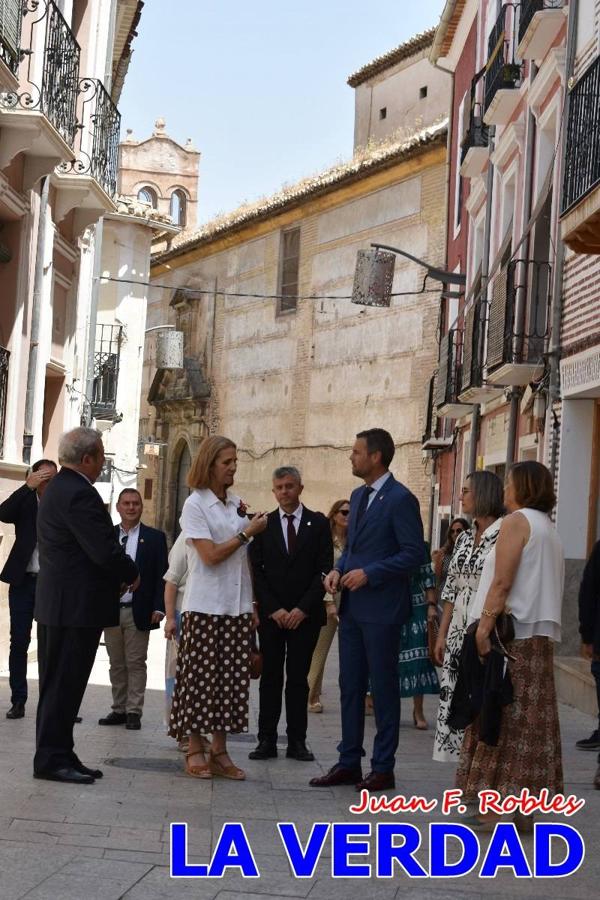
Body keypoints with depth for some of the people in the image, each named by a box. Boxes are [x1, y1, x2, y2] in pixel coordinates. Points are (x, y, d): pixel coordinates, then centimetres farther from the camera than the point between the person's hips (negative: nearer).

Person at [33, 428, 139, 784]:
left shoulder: (57, 488, 14)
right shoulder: (80, 493, -19)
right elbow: (105, 551, -23)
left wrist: (119, 575, 12)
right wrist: (132, 575, -4)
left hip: (58, 603, 10)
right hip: (77, 606, -10)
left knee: (61, 684, 13)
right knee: (64, 684, -5)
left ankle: (58, 755, 19)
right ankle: (52, 759, -1)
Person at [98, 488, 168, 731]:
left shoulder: (155, 537, 2)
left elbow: (162, 575, -1)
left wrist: (159, 607, -9)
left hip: (138, 612, -2)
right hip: (110, 610, 2)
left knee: (136, 663, 0)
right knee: (116, 664, 9)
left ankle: (134, 712, 4)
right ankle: (119, 709, 16)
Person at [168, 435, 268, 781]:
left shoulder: (237, 503, 12)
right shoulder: (196, 504, -6)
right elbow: (210, 555, -14)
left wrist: (253, 605, 13)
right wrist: (248, 532, -10)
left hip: (237, 607, 6)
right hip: (205, 606, -6)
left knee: (232, 678, 4)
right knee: (200, 678, -1)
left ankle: (220, 750, 9)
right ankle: (196, 749, 6)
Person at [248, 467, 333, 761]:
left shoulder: (318, 523, 4)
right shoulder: (263, 525, 6)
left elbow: (325, 569, -1)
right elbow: (256, 570, 2)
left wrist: (303, 608, -9)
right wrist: (274, 609, -7)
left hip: (305, 614, -1)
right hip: (271, 614, 1)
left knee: (298, 679, 2)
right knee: (270, 678, 2)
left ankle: (297, 742, 6)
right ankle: (267, 741, 4)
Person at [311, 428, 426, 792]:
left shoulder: (400, 499, -13)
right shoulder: (359, 496, 14)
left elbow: (414, 554, -16)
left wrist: (369, 573, -19)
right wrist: (339, 569, 3)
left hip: (381, 610, -8)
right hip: (353, 608, 8)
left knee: (384, 687, 1)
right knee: (350, 686, 12)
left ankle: (383, 768, 9)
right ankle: (349, 762, 20)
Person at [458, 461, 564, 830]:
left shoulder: (517, 521, -8)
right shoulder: (550, 529, 18)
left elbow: (501, 583, -17)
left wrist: (484, 628, -19)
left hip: (511, 634, -8)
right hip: (540, 637, 8)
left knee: (503, 720, -6)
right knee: (531, 720, 7)